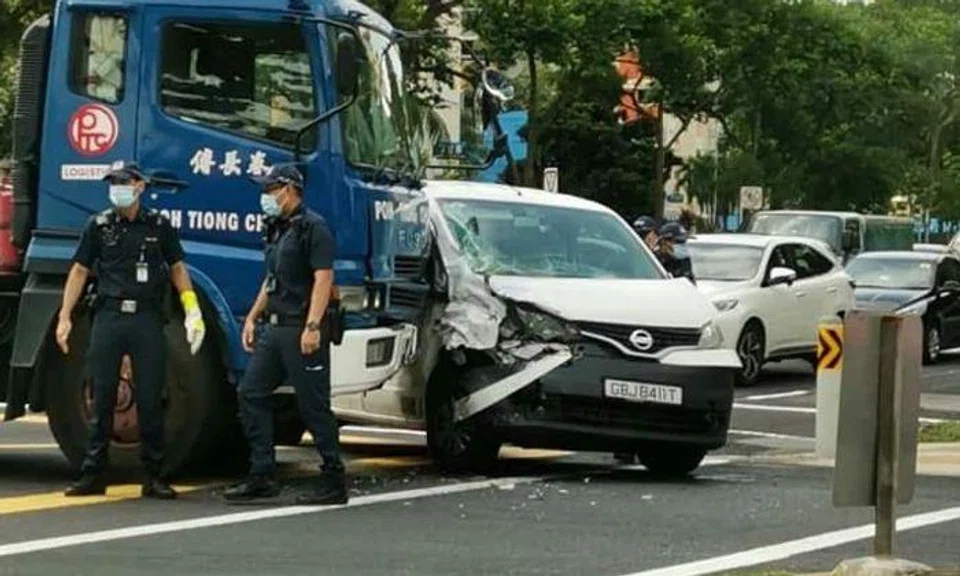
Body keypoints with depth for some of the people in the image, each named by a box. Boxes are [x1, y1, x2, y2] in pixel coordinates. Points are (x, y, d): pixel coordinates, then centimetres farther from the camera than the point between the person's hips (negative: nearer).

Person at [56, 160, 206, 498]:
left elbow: (177, 268, 14)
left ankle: (154, 477, 7)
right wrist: (65, 317, 0)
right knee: (102, 399, 2)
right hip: (108, 318, 0)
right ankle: (93, 474, 6)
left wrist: (192, 309, 3)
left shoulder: (158, 226, 8)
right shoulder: (99, 226, 7)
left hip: (147, 319, 0)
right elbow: (80, 271, 8)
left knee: (150, 400, 1)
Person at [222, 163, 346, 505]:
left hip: (301, 329, -10)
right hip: (275, 327, 10)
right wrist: (253, 317, 21)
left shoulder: (312, 227, -10)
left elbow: (323, 278, -18)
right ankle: (262, 475, 9)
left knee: (314, 405, -5)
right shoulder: (278, 229, 19)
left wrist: (312, 326, -25)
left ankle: (334, 481, 1)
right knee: (252, 394, 6)